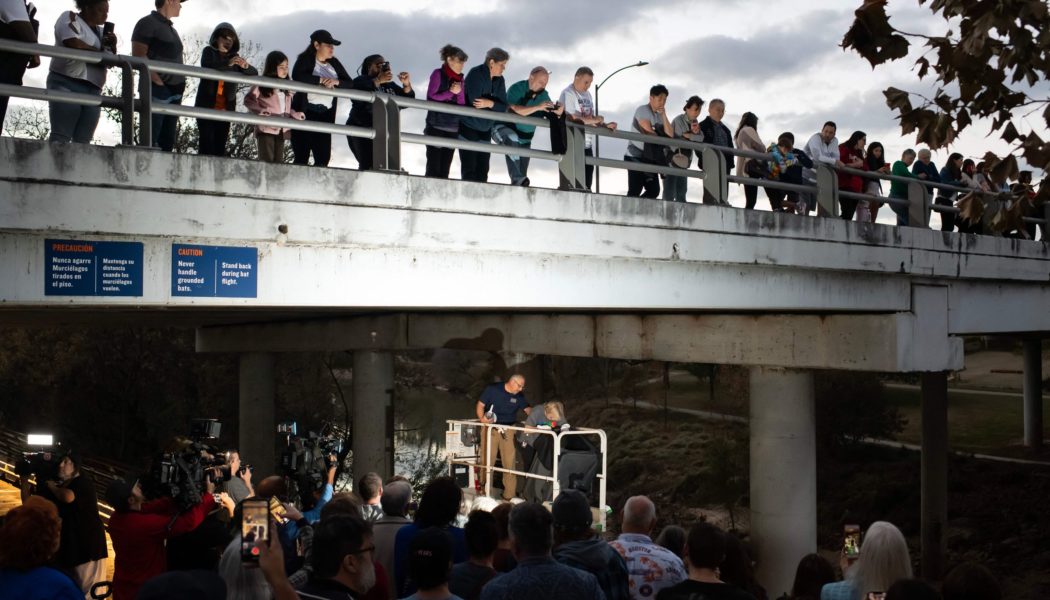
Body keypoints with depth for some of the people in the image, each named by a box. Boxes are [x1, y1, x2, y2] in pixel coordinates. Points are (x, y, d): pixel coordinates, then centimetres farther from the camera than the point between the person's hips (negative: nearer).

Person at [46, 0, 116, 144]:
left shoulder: (101, 31, 22)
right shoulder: (69, 18, 4)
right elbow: (75, 45, -13)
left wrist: (112, 46, 1)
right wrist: (101, 52, 1)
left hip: (92, 89, 6)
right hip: (67, 84, -6)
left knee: (83, 140, -6)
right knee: (60, 137, -16)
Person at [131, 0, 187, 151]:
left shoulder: (171, 28, 23)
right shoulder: (148, 23, -1)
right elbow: (138, 55, -11)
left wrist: (180, 84, 11)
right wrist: (157, 80, -20)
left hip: (174, 91, 8)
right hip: (157, 89, -8)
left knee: (168, 141, 4)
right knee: (150, 139, -11)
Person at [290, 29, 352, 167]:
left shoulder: (334, 63, 17)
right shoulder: (305, 59, 1)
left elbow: (350, 83, 11)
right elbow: (297, 76, -19)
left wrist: (336, 81, -10)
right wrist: (321, 80, -17)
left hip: (325, 114, 5)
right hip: (305, 112, -5)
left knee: (324, 157, -2)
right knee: (302, 156, -8)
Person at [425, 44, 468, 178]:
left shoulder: (459, 78, 15)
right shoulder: (438, 74, 1)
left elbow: (462, 104, 10)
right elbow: (430, 97, -6)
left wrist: (460, 91, -7)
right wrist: (450, 92, -10)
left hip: (453, 128, 5)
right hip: (436, 126, -5)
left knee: (445, 169, 1)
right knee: (434, 167, -8)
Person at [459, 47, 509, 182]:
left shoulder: (499, 80, 4)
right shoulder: (476, 74, -14)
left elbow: (503, 107, -2)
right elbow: (475, 101, -26)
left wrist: (490, 103, -21)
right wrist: (495, 104, -13)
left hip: (485, 131, 6)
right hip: (468, 127, -6)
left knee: (482, 171, 3)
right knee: (469, 171, -8)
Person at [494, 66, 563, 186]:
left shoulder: (543, 95, 4)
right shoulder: (517, 89, -14)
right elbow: (515, 109, -29)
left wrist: (558, 111, -20)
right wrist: (537, 107, -38)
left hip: (524, 139, 7)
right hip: (504, 128, -7)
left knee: (522, 173, 2)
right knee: (512, 138, -40)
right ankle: (517, 178, -46)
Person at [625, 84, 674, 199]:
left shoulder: (659, 115, 15)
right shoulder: (643, 110, -6)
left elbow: (670, 135, 5)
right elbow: (649, 133, -13)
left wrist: (663, 115, -1)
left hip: (650, 159, 8)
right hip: (636, 157, -8)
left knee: (654, 190, 3)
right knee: (635, 191, -13)